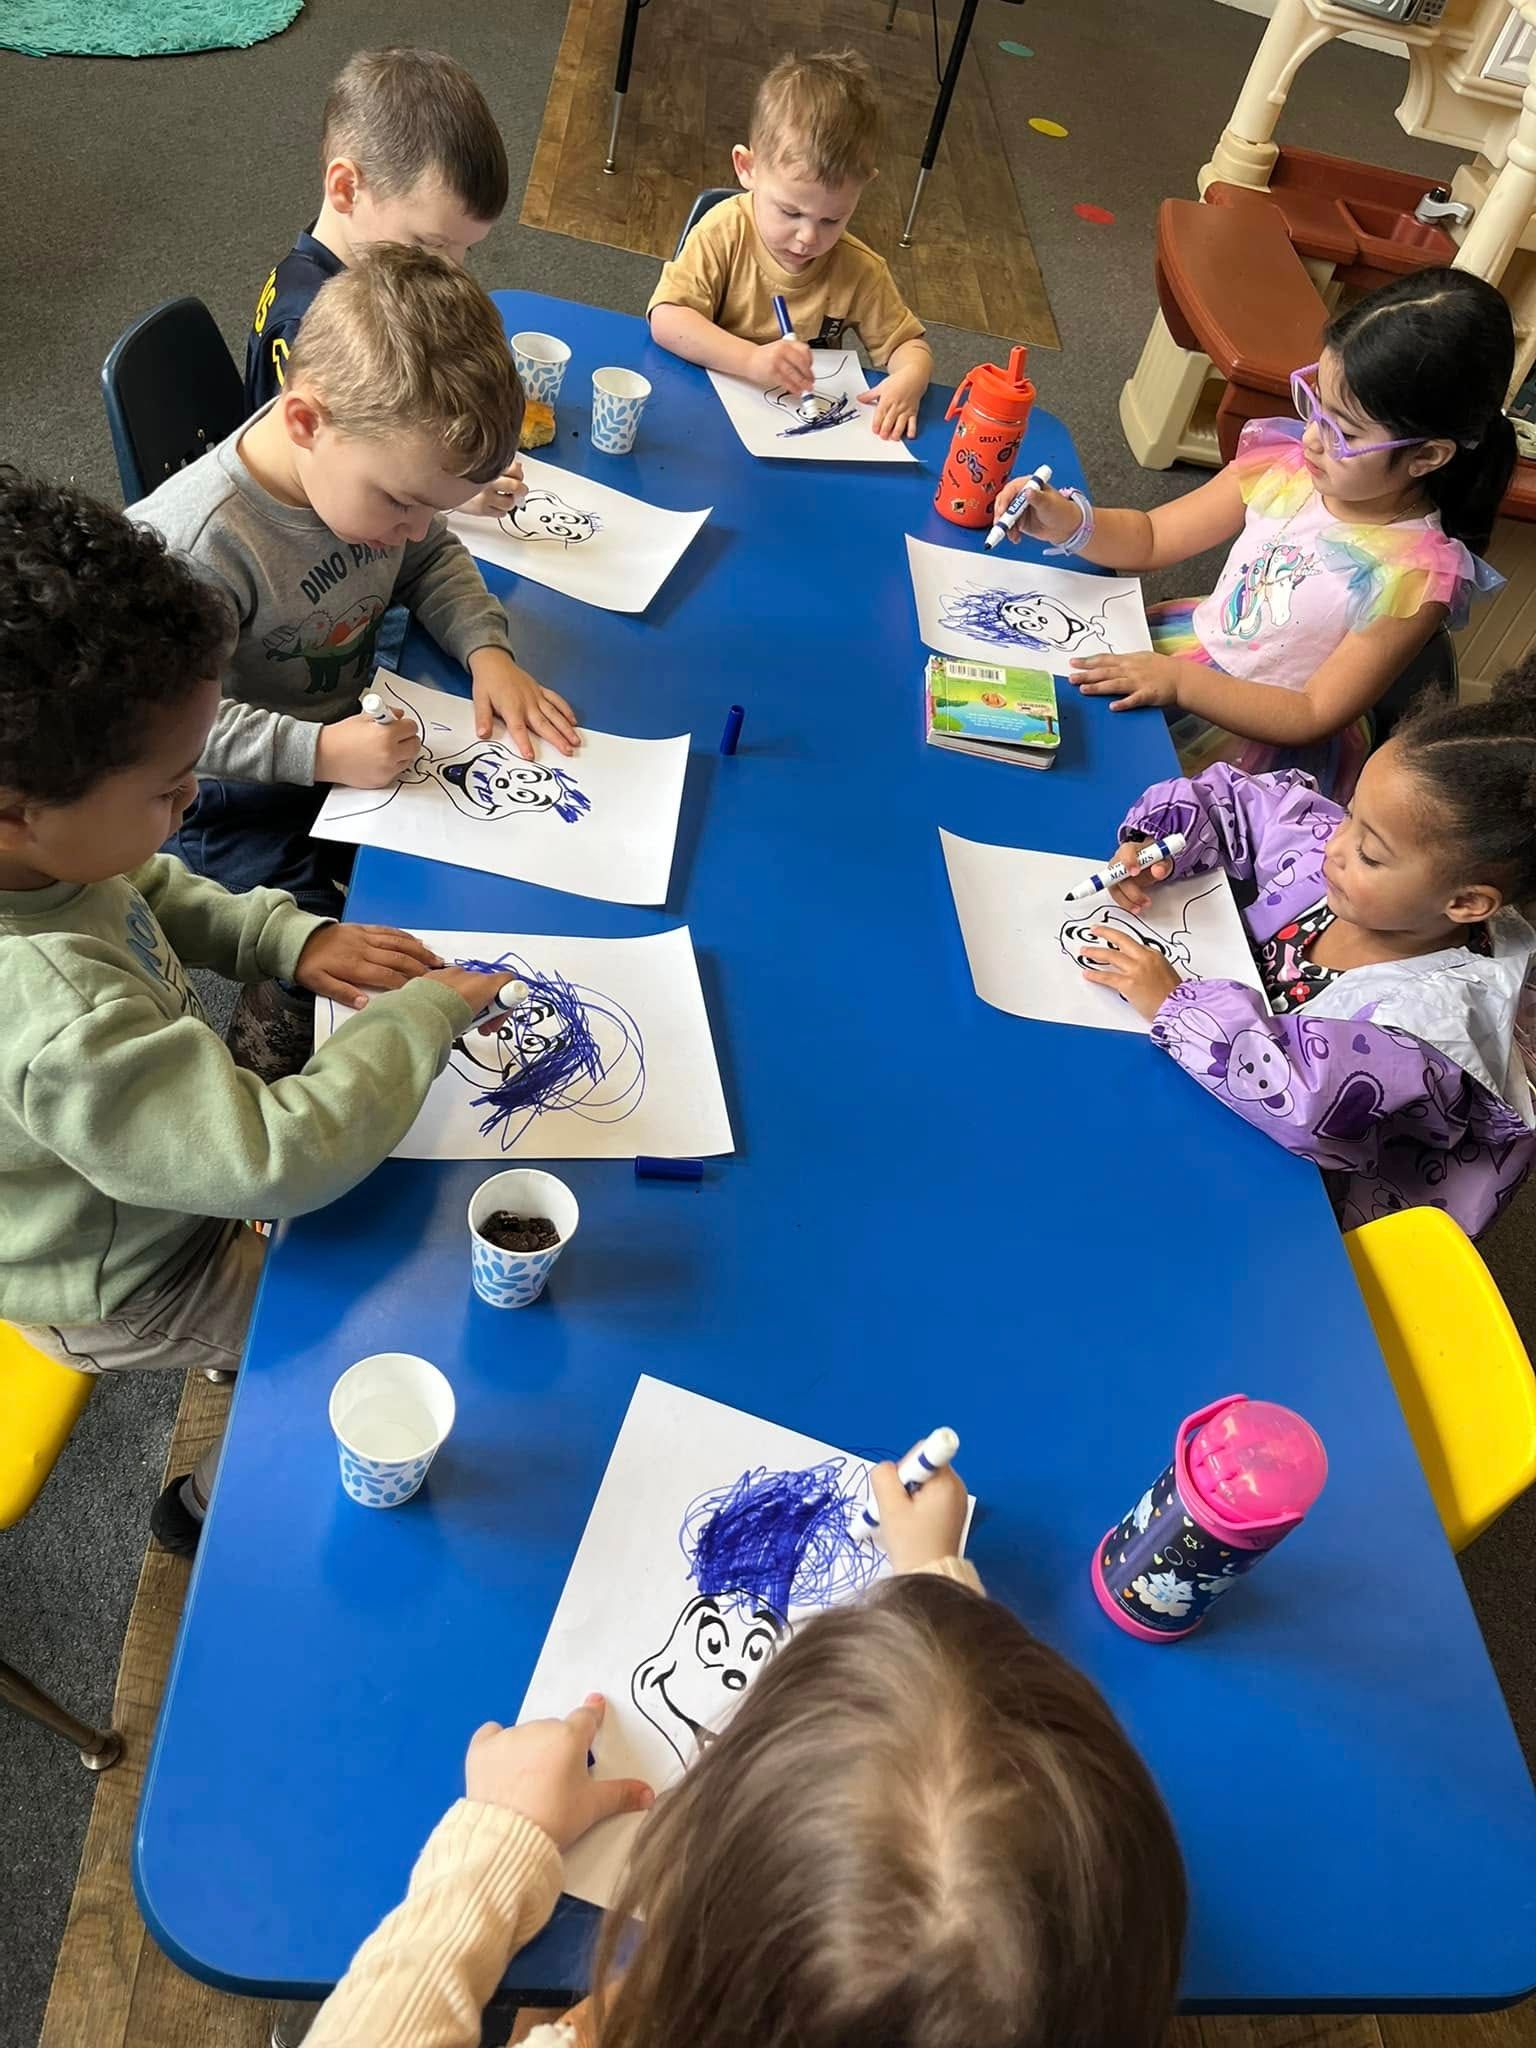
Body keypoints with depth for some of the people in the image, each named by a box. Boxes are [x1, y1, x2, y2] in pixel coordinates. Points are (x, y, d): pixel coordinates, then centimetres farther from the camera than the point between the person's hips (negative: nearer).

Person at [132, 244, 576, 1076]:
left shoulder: (375, 459, -10)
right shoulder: (196, 544, -32)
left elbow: (435, 560, 8)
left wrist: (485, 649, -10)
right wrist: (317, 752, -34)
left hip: (359, 733, 7)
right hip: (240, 795, -7)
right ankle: (280, 1028, 18)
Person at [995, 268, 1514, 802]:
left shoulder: (1417, 574, -24)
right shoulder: (1286, 462, -10)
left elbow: (1315, 716, -20)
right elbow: (1151, 538, 1)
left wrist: (1178, 682, -30)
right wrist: (1067, 520, -19)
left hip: (1274, 740, -6)